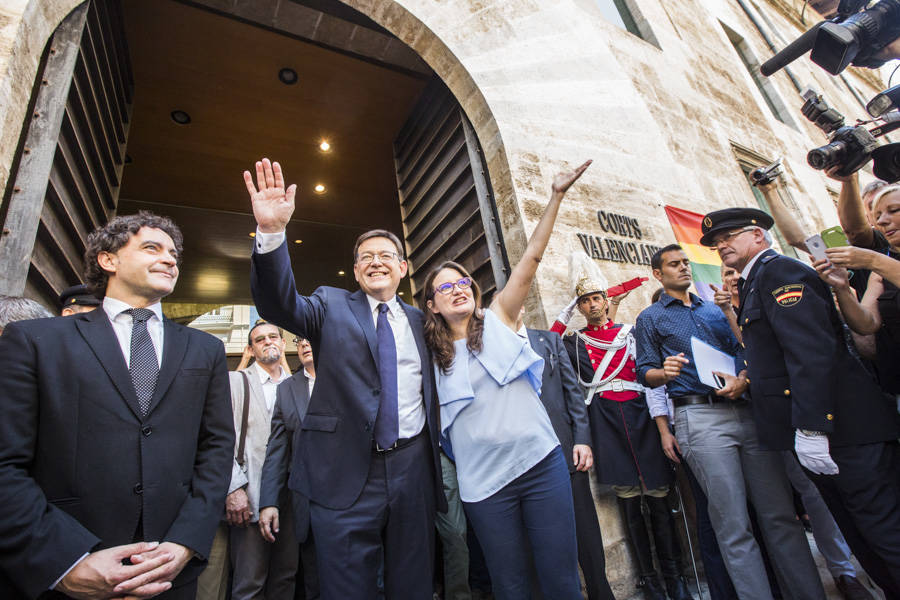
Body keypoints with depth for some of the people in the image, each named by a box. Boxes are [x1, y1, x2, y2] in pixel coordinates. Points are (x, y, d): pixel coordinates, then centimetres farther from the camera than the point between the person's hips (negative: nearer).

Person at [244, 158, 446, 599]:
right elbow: (280, 304, -16)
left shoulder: (417, 318, 10)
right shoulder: (331, 306, 2)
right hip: (347, 473, -2)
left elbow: (428, 386, 13)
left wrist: (436, 458, 7)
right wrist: (271, 232, -31)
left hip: (413, 467, 3)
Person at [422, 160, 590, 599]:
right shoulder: (431, 354, 5)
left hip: (540, 461, 0)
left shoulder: (497, 320, 4)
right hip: (483, 481, 1)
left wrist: (556, 196, -8)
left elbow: (530, 258, -4)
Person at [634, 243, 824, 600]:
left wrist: (743, 379, -5)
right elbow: (645, 372, 1)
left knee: (781, 514, 8)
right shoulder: (650, 319, 7)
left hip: (745, 408, 5)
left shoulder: (714, 309, 22)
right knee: (734, 526, -2)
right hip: (700, 418, -4)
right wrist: (664, 372, -21)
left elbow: (742, 351, 16)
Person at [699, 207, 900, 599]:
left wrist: (811, 427, -25)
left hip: (838, 427, -10)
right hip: (818, 428, 10)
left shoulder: (780, 271, -11)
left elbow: (812, 352, -22)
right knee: (863, 538, 18)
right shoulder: (755, 283, 18)